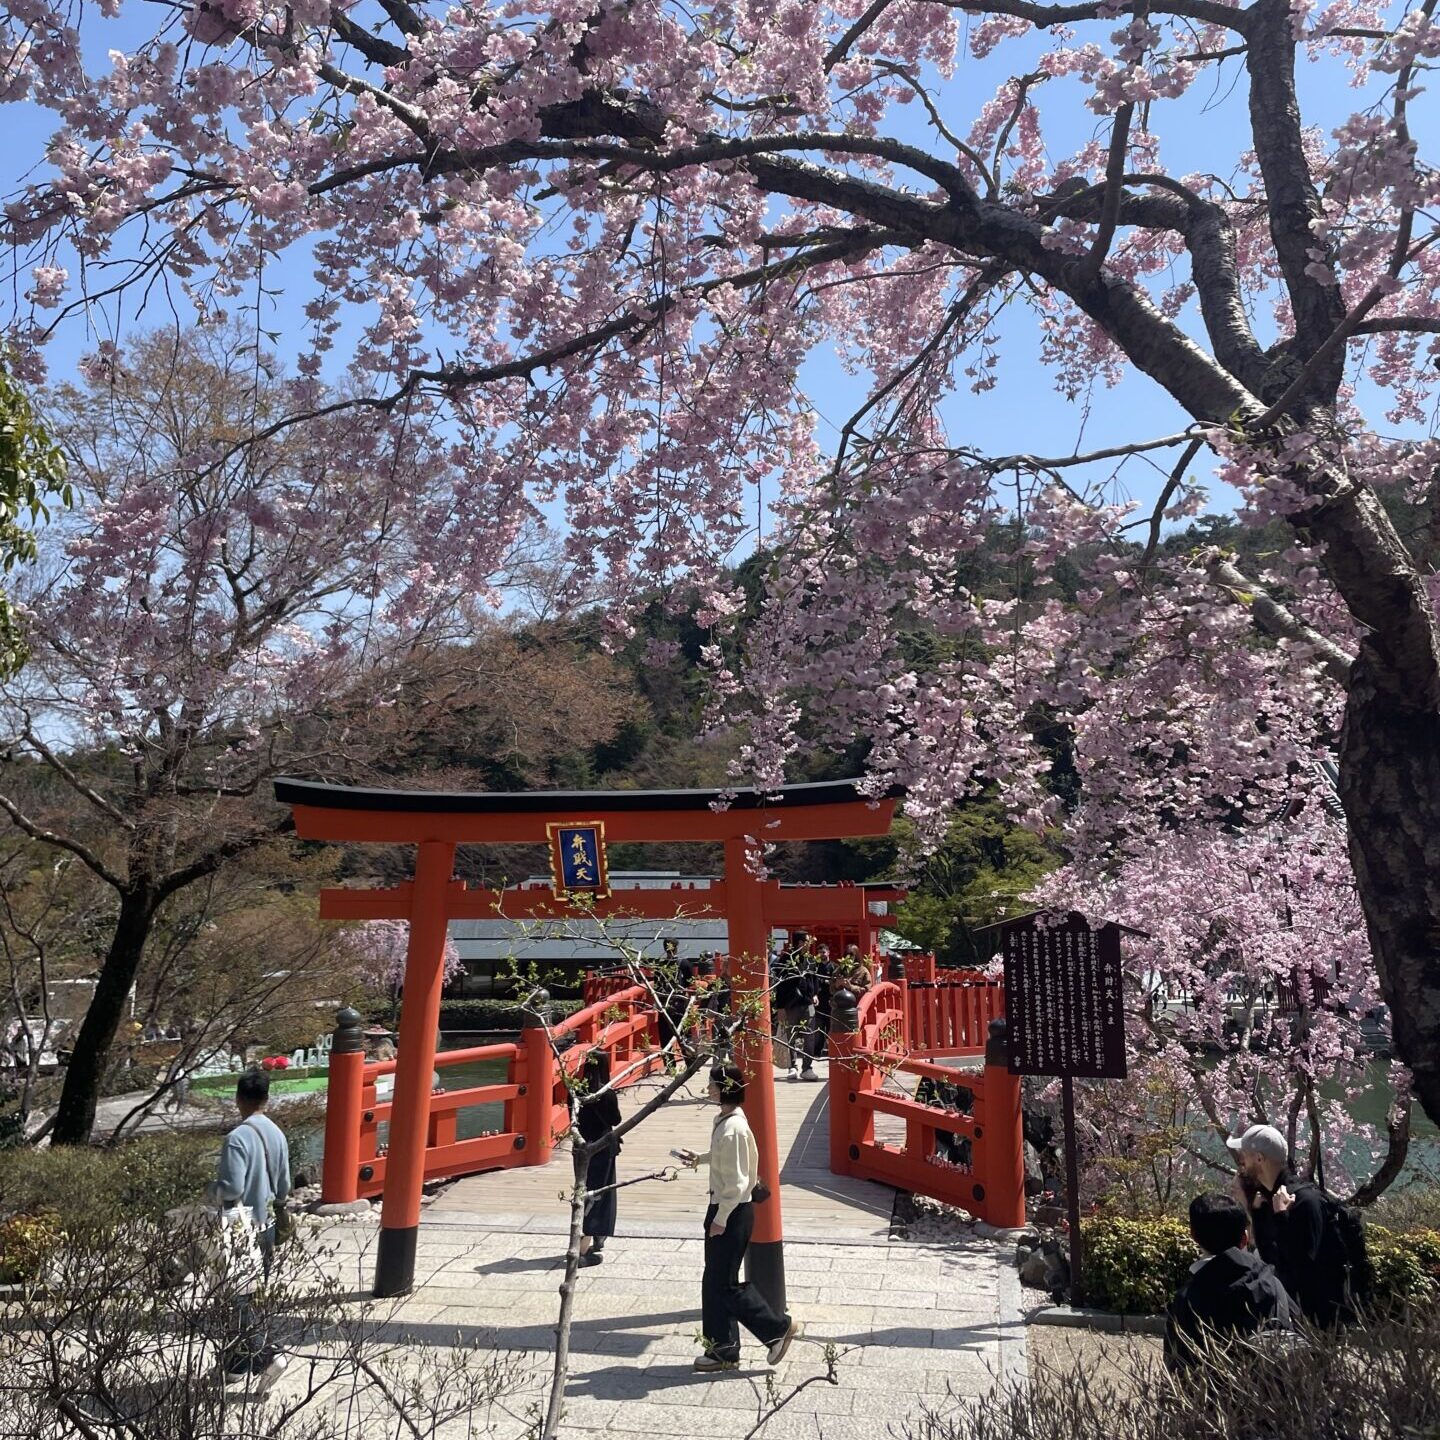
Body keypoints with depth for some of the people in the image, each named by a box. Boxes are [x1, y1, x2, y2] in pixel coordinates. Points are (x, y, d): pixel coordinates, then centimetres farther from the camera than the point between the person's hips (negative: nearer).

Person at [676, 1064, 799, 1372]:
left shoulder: (733, 1129, -25)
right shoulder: (723, 1120, 4)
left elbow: (736, 1182, -23)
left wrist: (720, 1219, -17)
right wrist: (699, 1158, 17)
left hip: (734, 1211, -10)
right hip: (722, 1208, 10)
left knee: (724, 1283, 1)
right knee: (715, 1282, 15)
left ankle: (778, 1327, 15)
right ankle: (722, 1350, 25)